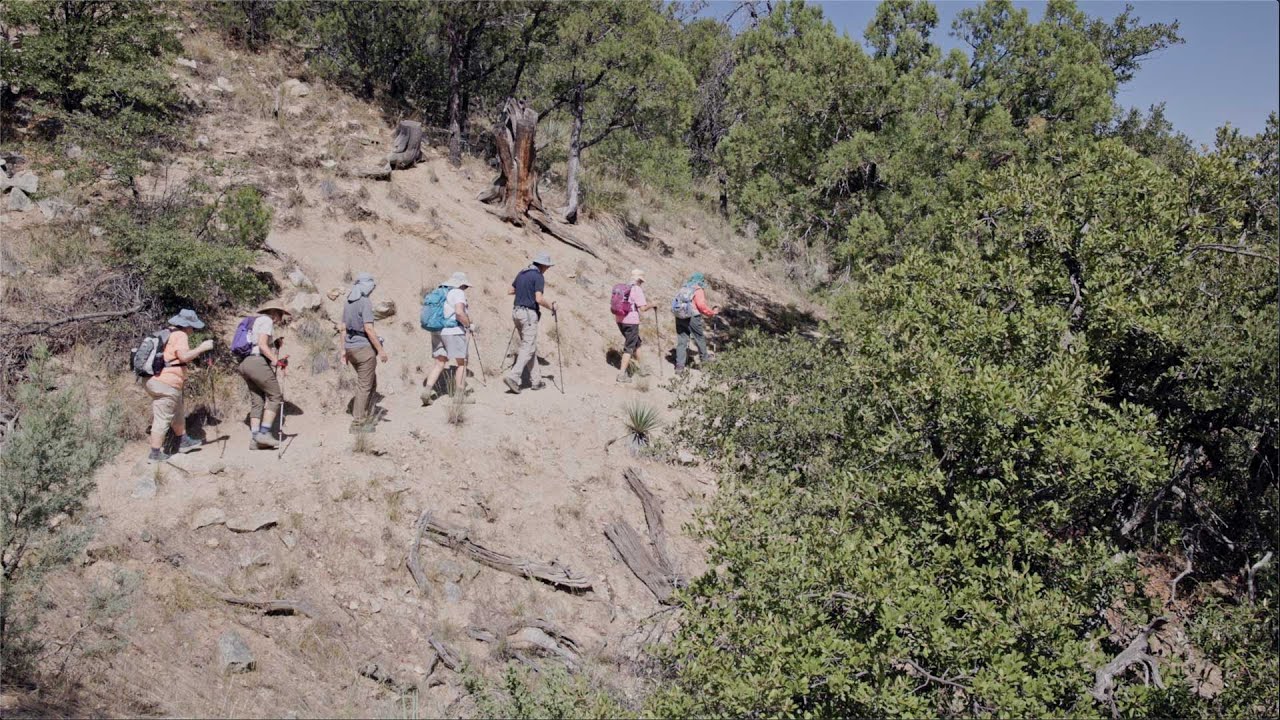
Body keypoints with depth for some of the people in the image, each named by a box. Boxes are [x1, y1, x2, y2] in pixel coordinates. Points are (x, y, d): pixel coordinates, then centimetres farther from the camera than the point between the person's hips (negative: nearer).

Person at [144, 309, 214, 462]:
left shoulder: (168, 334, 17)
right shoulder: (180, 335, -13)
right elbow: (183, 356, -27)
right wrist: (202, 348, -17)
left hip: (158, 380, 10)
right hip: (166, 385, -10)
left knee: (179, 414, 24)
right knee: (162, 419, -4)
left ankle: (184, 442, 36)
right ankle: (155, 454, 0)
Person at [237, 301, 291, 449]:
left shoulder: (257, 321, 26)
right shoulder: (267, 321, -2)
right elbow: (262, 345, -15)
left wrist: (276, 345, 20)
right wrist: (276, 360, -18)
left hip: (245, 363, 10)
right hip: (258, 362, -10)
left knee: (257, 401, 8)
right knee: (276, 396, -6)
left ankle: (255, 439, 3)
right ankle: (264, 433, -12)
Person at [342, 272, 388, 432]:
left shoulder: (348, 303, 11)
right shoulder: (365, 303, -15)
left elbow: (343, 328, 13)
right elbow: (368, 329, -20)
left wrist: (344, 350, 18)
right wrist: (381, 350, -15)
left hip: (351, 348, 9)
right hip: (364, 347, -9)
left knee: (372, 382, 20)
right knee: (364, 386, -1)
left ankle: (366, 417, 23)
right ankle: (357, 424, 2)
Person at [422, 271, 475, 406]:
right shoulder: (458, 293, -7)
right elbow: (459, 313, -22)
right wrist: (469, 325, -8)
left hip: (437, 332, 7)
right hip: (453, 331, -7)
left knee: (439, 363, 9)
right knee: (461, 363, 5)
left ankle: (427, 391, -6)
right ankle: (459, 396, 6)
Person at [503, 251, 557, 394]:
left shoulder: (522, 273, 13)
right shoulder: (538, 277, -10)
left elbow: (510, 291, 21)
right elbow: (539, 299, -19)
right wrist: (551, 306, -3)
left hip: (517, 312, 9)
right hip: (529, 314, -9)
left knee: (531, 347, 13)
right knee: (528, 348, -8)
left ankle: (535, 381, 14)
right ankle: (513, 376, -22)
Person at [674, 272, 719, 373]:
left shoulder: (684, 289, 12)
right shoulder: (698, 290, -8)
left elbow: (678, 303, 12)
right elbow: (702, 306, -18)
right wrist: (712, 313, -3)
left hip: (679, 318, 6)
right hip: (692, 318, -6)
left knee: (681, 341, 7)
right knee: (700, 337, 17)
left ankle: (679, 365, 4)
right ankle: (704, 357, 35)